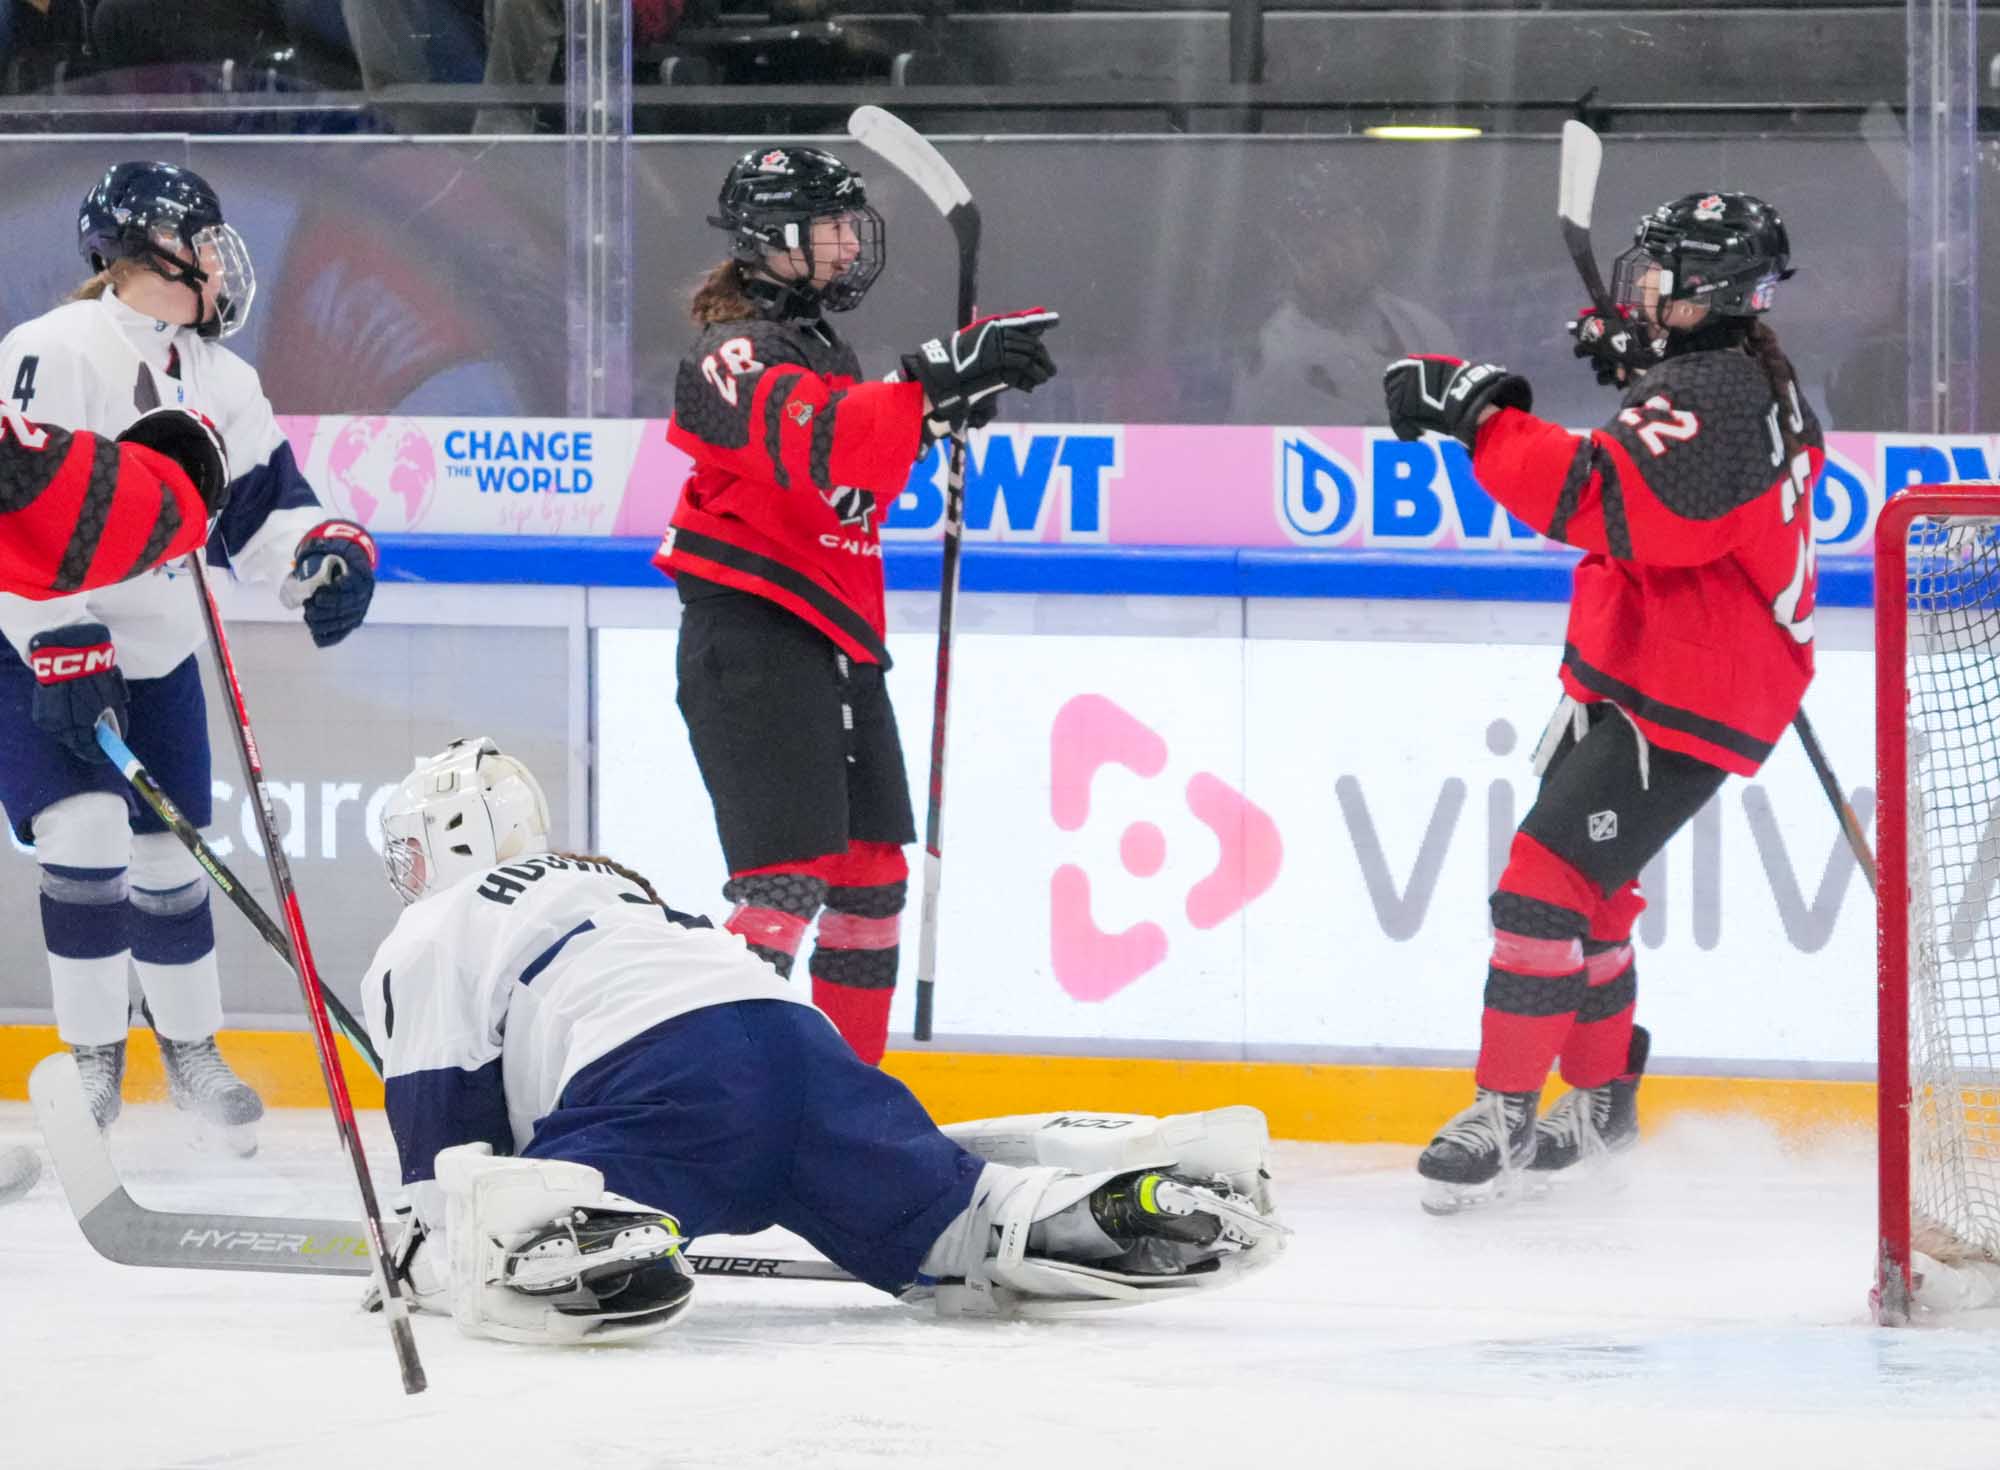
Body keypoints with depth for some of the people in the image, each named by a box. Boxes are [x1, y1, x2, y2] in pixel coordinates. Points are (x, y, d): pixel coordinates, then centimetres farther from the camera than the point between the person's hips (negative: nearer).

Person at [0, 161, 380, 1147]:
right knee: (87, 840, -18)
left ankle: (192, 1051, 30)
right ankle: (91, 1056, -2)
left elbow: (263, 508, 6)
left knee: (168, 860, 11)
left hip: (155, 657, 7)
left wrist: (328, 556, -16)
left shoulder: (221, 382, 4)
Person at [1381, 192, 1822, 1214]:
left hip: (1677, 705, -11)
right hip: (1635, 679, 11)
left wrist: (1482, 417, -33)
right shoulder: (1755, 381, 11)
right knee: (1584, 882, 20)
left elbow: (1608, 505, -36)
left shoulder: (1706, 400, -22)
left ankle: (1503, 1117, -17)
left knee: (1549, 876, -17)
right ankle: (1602, 1100, 32)